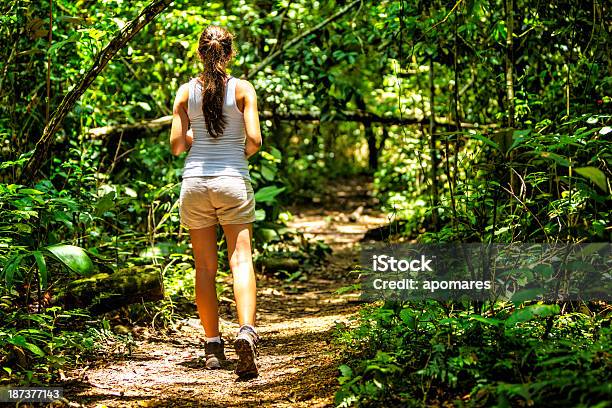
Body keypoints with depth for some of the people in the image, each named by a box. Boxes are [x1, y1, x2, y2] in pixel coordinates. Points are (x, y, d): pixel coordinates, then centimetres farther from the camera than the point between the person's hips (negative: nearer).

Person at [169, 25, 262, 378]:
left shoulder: (186, 91, 2)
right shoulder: (243, 89, -3)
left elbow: (177, 145, 1)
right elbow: (254, 140, -9)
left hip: (195, 183, 2)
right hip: (234, 182, -2)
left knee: (205, 266, 9)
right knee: (241, 260, -5)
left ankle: (213, 346, 12)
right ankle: (246, 331, -26)